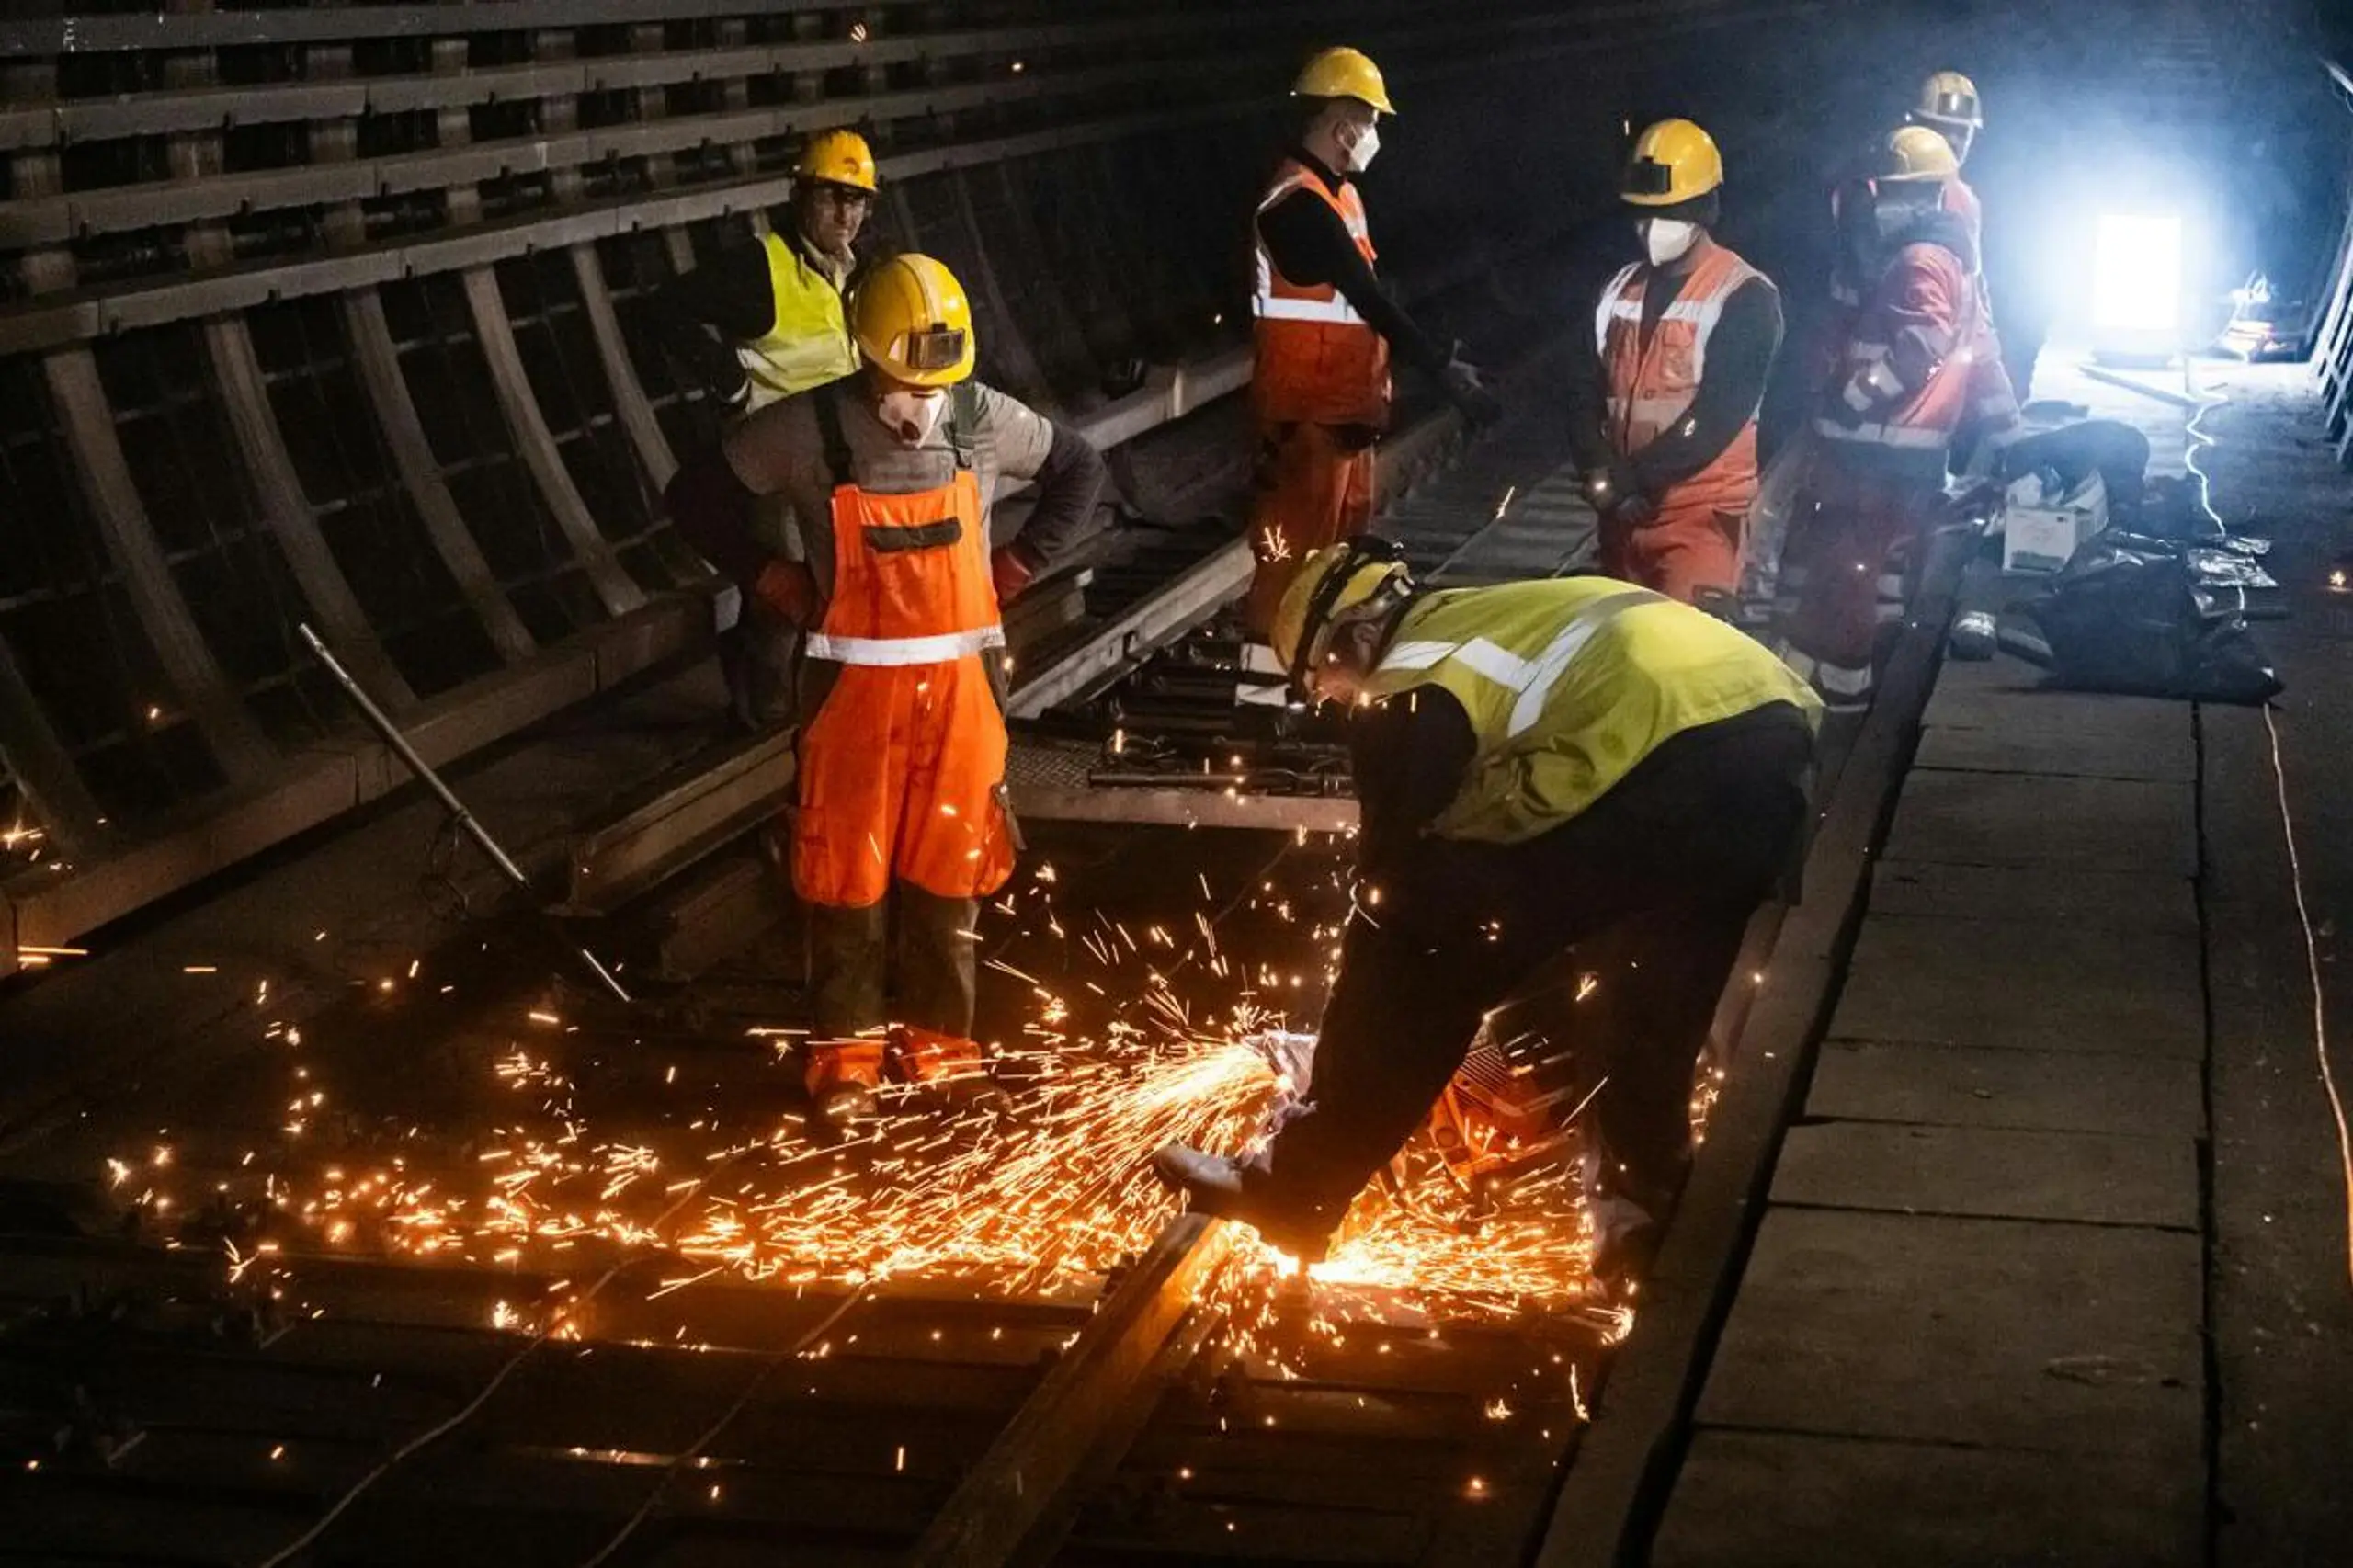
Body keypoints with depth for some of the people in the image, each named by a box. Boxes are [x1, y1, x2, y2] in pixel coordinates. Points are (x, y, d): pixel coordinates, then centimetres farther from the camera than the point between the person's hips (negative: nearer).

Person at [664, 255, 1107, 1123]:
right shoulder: (809, 429, -10)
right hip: (854, 685, -2)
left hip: (957, 681, 2)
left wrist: (1013, 568, 5)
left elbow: (1080, 469, 14)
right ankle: (846, 1048, 14)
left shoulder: (982, 419, -3)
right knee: (846, 867, 3)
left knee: (948, 864, 9)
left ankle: (936, 1037, 22)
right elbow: (697, 495, -1)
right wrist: (780, 585, -5)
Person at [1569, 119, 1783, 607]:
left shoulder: (1745, 297, -8)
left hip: (1700, 512, -7)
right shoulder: (1621, 290, 13)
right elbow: (1584, 389, 9)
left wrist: (1638, 477, -18)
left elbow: (1720, 411, -16)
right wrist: (1601, 469, -10)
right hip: (1623, 510, 7)